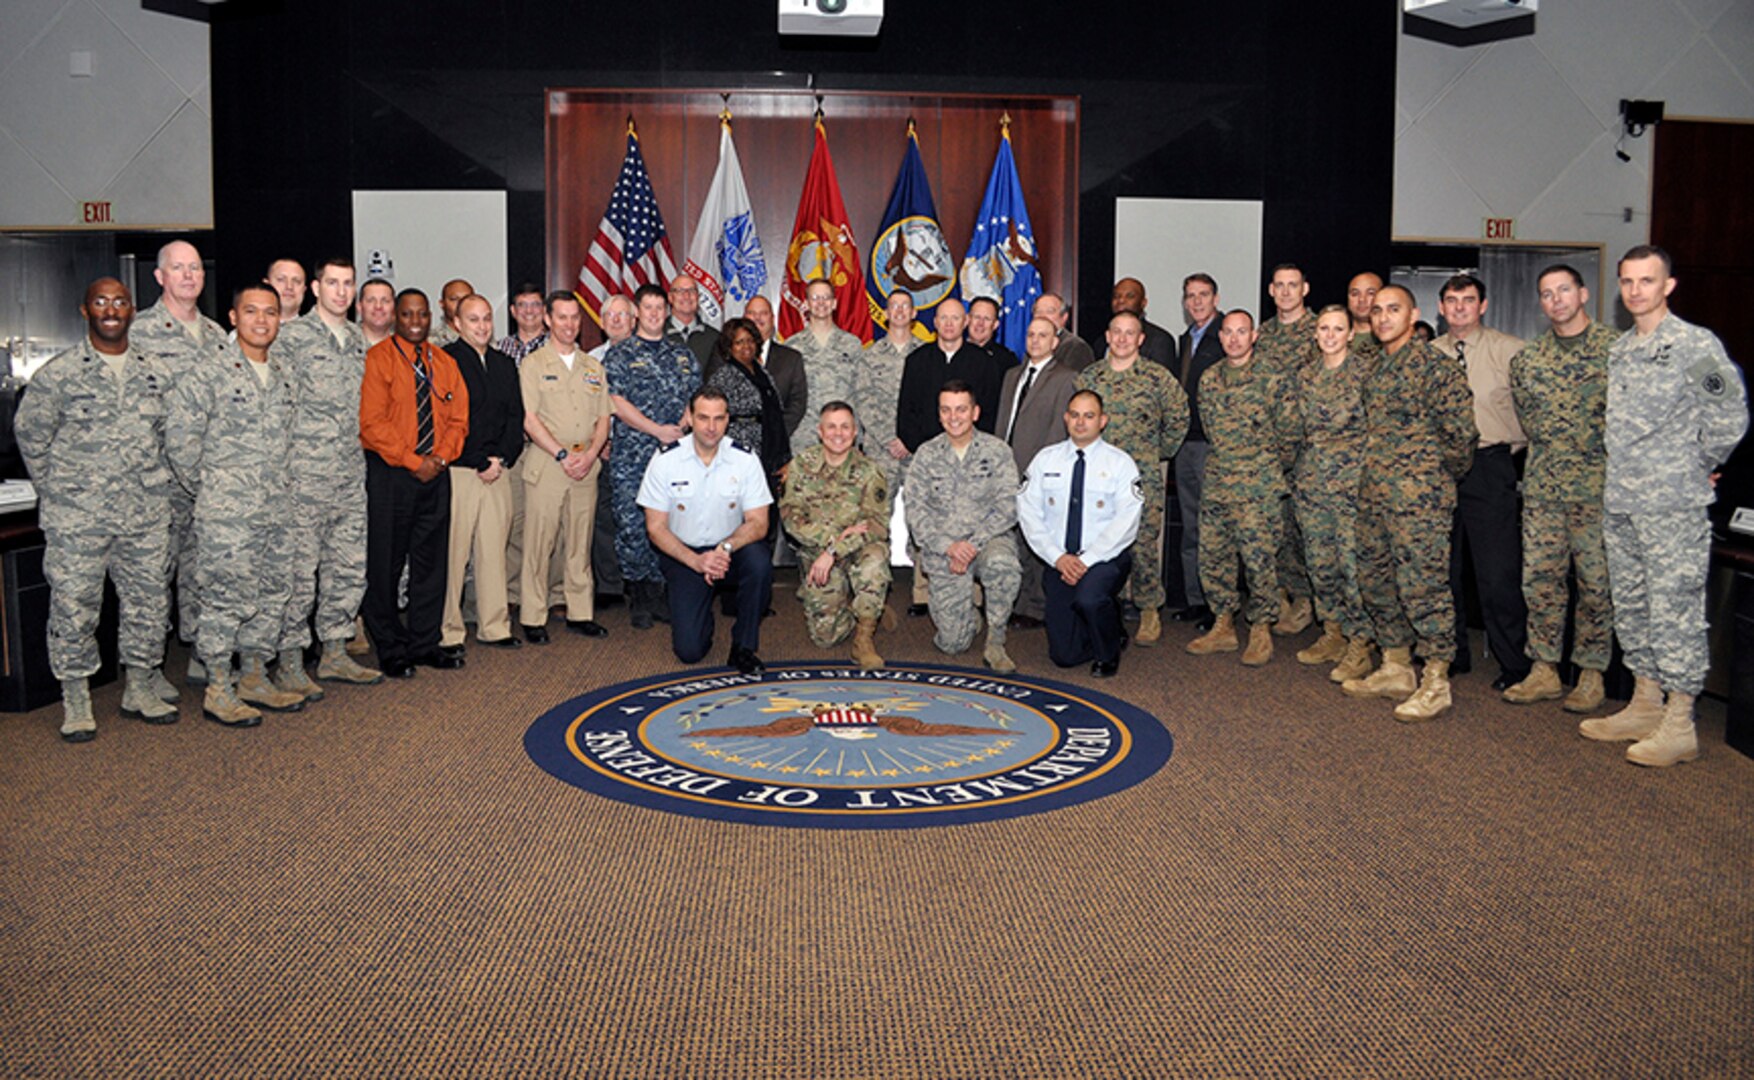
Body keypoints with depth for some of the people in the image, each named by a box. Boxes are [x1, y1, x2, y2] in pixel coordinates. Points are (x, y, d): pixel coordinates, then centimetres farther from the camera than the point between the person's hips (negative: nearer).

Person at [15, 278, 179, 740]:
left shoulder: (156, 373, 8)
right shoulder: (58, 375, -3)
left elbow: (170, 433, 18)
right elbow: (29, 433, 4)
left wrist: (151, 482, 13)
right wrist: (57, 489, 5)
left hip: (147, 514, 4)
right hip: (77, 519, -3)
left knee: (149, 602, 9)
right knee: (73, 606, 1)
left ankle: (140, 688, 24)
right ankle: (75, 700, 13)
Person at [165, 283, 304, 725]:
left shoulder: (284, 378, 13)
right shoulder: (208, 376, -7)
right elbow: (179, 436, -9)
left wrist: (283, 485, 14)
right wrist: (204, 487, -4)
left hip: (277, 510, 6)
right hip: (227, 513, -6)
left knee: (271, 596, 11)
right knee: (227, 597, -4)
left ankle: (255, 679, 24)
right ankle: (218, 690, 6)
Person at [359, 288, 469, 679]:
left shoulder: (444, 363, 13)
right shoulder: (377, 358, -5)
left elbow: (458, 417, 11)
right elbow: (372, 422, -11)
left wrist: (441, 457, -6)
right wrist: (412, 462, -14)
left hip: (436, 473, 5)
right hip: (390, 474, -5)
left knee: (431, 561, 9)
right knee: (386, 563, 1)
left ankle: (424, 643, 19)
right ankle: (390, 650, 11)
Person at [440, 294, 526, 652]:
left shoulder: (505, 364, 16)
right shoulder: (445, 360, -3)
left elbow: (516, 417, 14)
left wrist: (502, 459, -1)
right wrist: (481, 463, -10)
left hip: (498, 471, 5)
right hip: (458, 471, -5)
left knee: (493, 551, 8)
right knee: (453, 553, -4)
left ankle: (494, 627, 14)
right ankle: (448, 633, 4)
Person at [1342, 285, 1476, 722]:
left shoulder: (1433, 365, -10)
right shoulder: (1375, 369, 15)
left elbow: (1462, 431, -12)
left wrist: (1441, 476, -1)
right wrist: (1374, 475, 18)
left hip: (1419, 496, -9)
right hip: (1374, 493, 9)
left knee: (1422, 586, -6)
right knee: (1376, 581, 13)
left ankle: (1436, 684, 1)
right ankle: (1395, 669, 25)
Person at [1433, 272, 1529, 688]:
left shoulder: (1510, 350, 0)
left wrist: (1515, 446, -1)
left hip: (1490, 468, -4)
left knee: (1499, 573, -6)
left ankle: (1515, 664, 5)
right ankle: (1450, 653, 23)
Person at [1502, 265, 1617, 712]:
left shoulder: (1616, 349, -3)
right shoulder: (1526, 359, 9)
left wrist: (1611, 463, -3)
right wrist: (1550, 453, 9)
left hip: (1598, 488, -4)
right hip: (1541, 488, 4)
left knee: (1596, 582, 3)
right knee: (1539, 578, 6)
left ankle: (1591, 673, 14)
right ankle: (1543, 670, 16)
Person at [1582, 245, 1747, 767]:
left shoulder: (1697, 344, -9)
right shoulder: (1619, 349, 14)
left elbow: (1730, 416, -10)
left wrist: (1701, 465, -1)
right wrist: (1620, 478, 15)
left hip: (1673, 506, -8)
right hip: (1620, 502, 8)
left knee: (1675, 611, -5)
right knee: (1631, 608, 13)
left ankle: (1679, 727, 2)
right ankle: (1645, 706, 25)